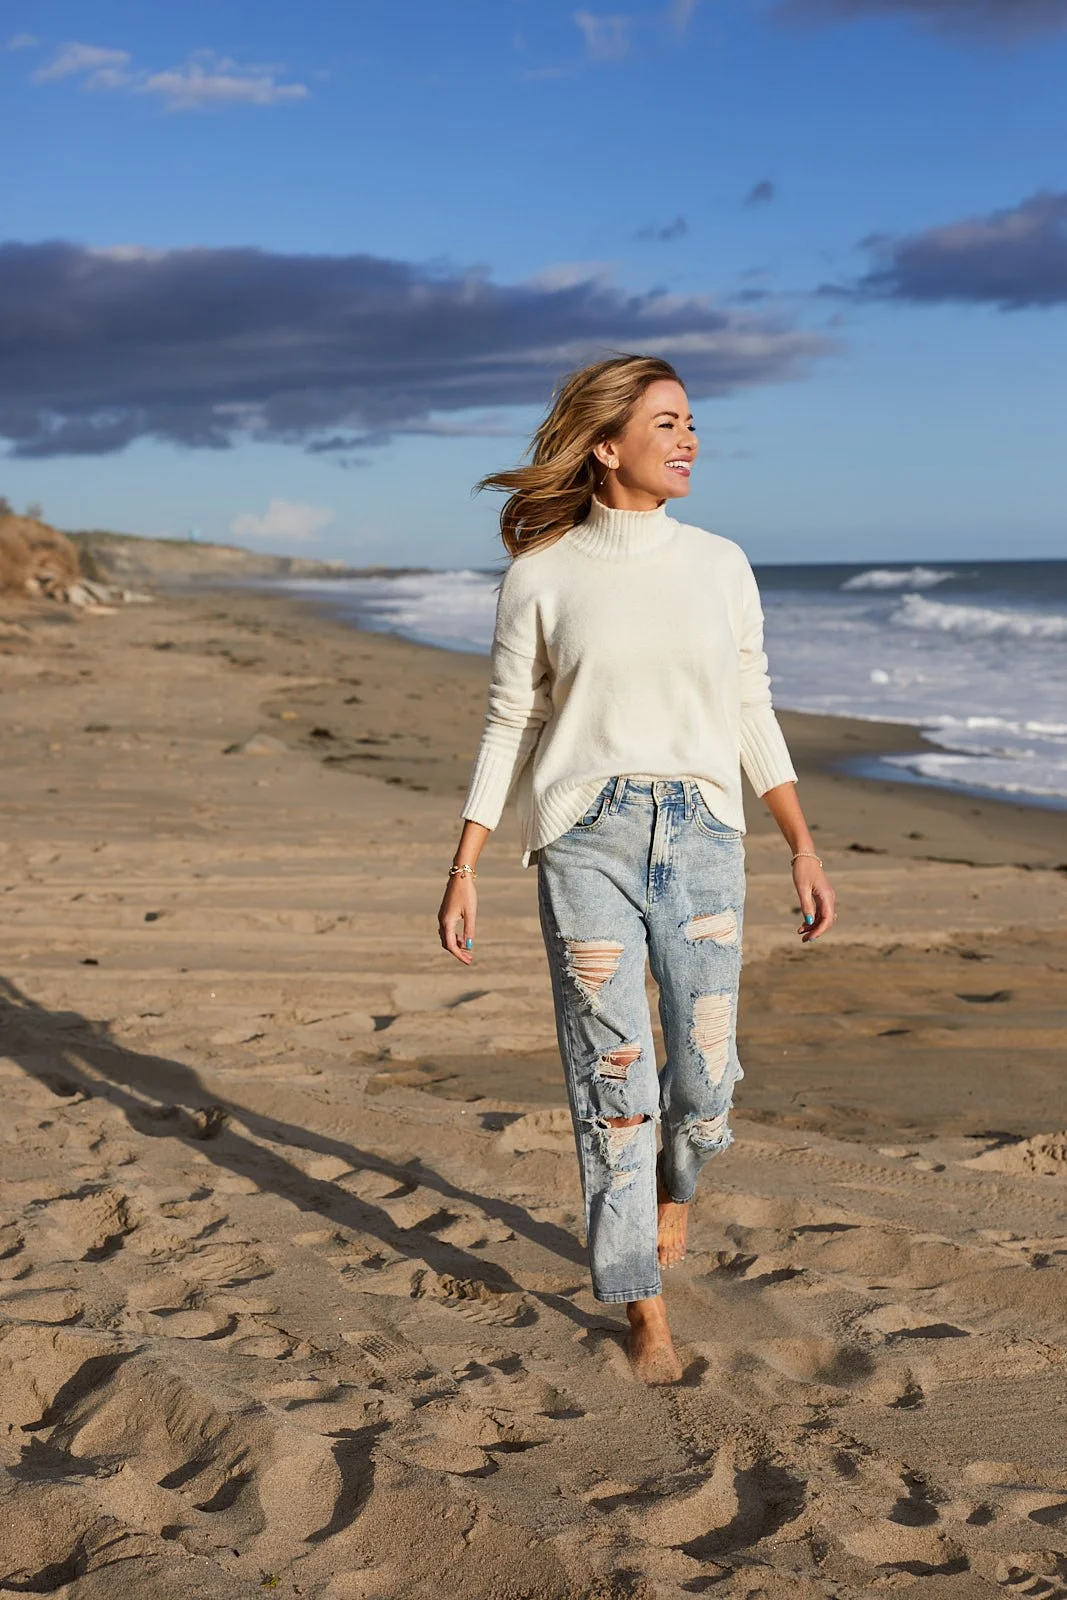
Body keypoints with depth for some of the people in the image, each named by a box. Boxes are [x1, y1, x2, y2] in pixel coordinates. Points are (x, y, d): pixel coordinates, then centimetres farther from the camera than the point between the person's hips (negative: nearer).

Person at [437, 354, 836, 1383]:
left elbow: (750, 715, 11)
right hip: (585, 841, -2)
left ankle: (672, 1187, 40)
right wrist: (462, 871, -1)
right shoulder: (540, 576, -1)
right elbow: (509, 728, 2)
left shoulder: (720, 565, 6)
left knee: (705, 1073, 4)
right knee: (613, 1077, -1)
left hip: (701, 839, 2)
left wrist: (805, 848, 6)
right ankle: (646, 1310, 12)